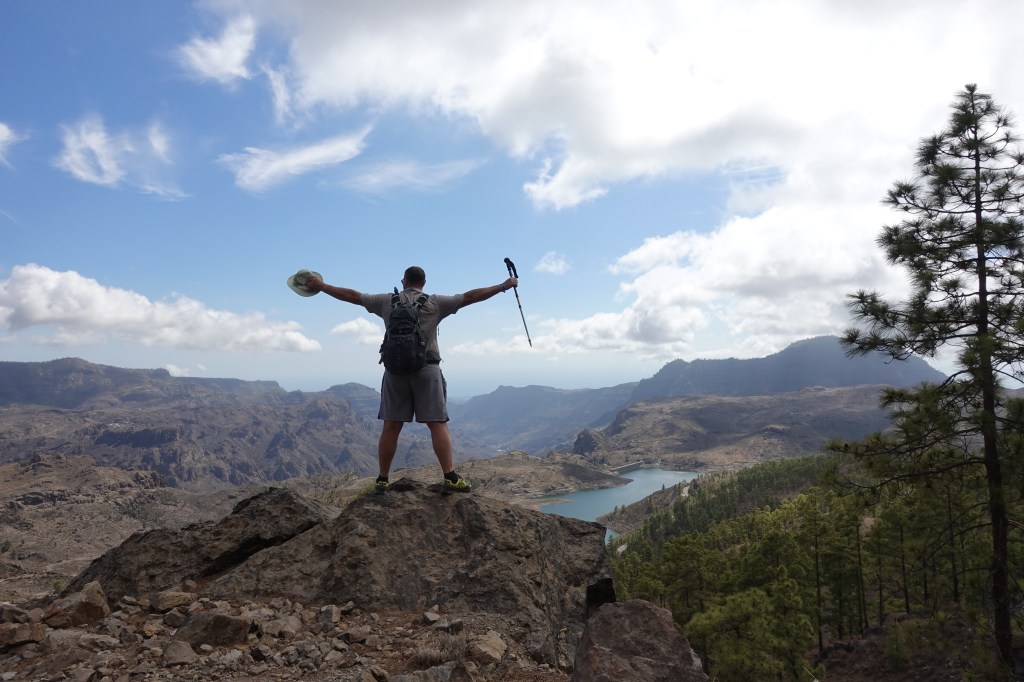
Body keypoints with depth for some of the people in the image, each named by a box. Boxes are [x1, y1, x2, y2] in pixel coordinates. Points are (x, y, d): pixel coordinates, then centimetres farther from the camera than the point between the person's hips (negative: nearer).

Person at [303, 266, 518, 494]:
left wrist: (321, 286, 23)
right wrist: (504, 286, 9)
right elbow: (470, 296, 3)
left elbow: (353, 296, 12)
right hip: (427, 368, -2)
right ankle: (451, 478, -8)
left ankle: (382, 480, 12)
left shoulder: (388, 301, 9)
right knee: (438, 424, -4)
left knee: (391, 426, 6)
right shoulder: (435, 303, 4)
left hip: (396, 368, 2)